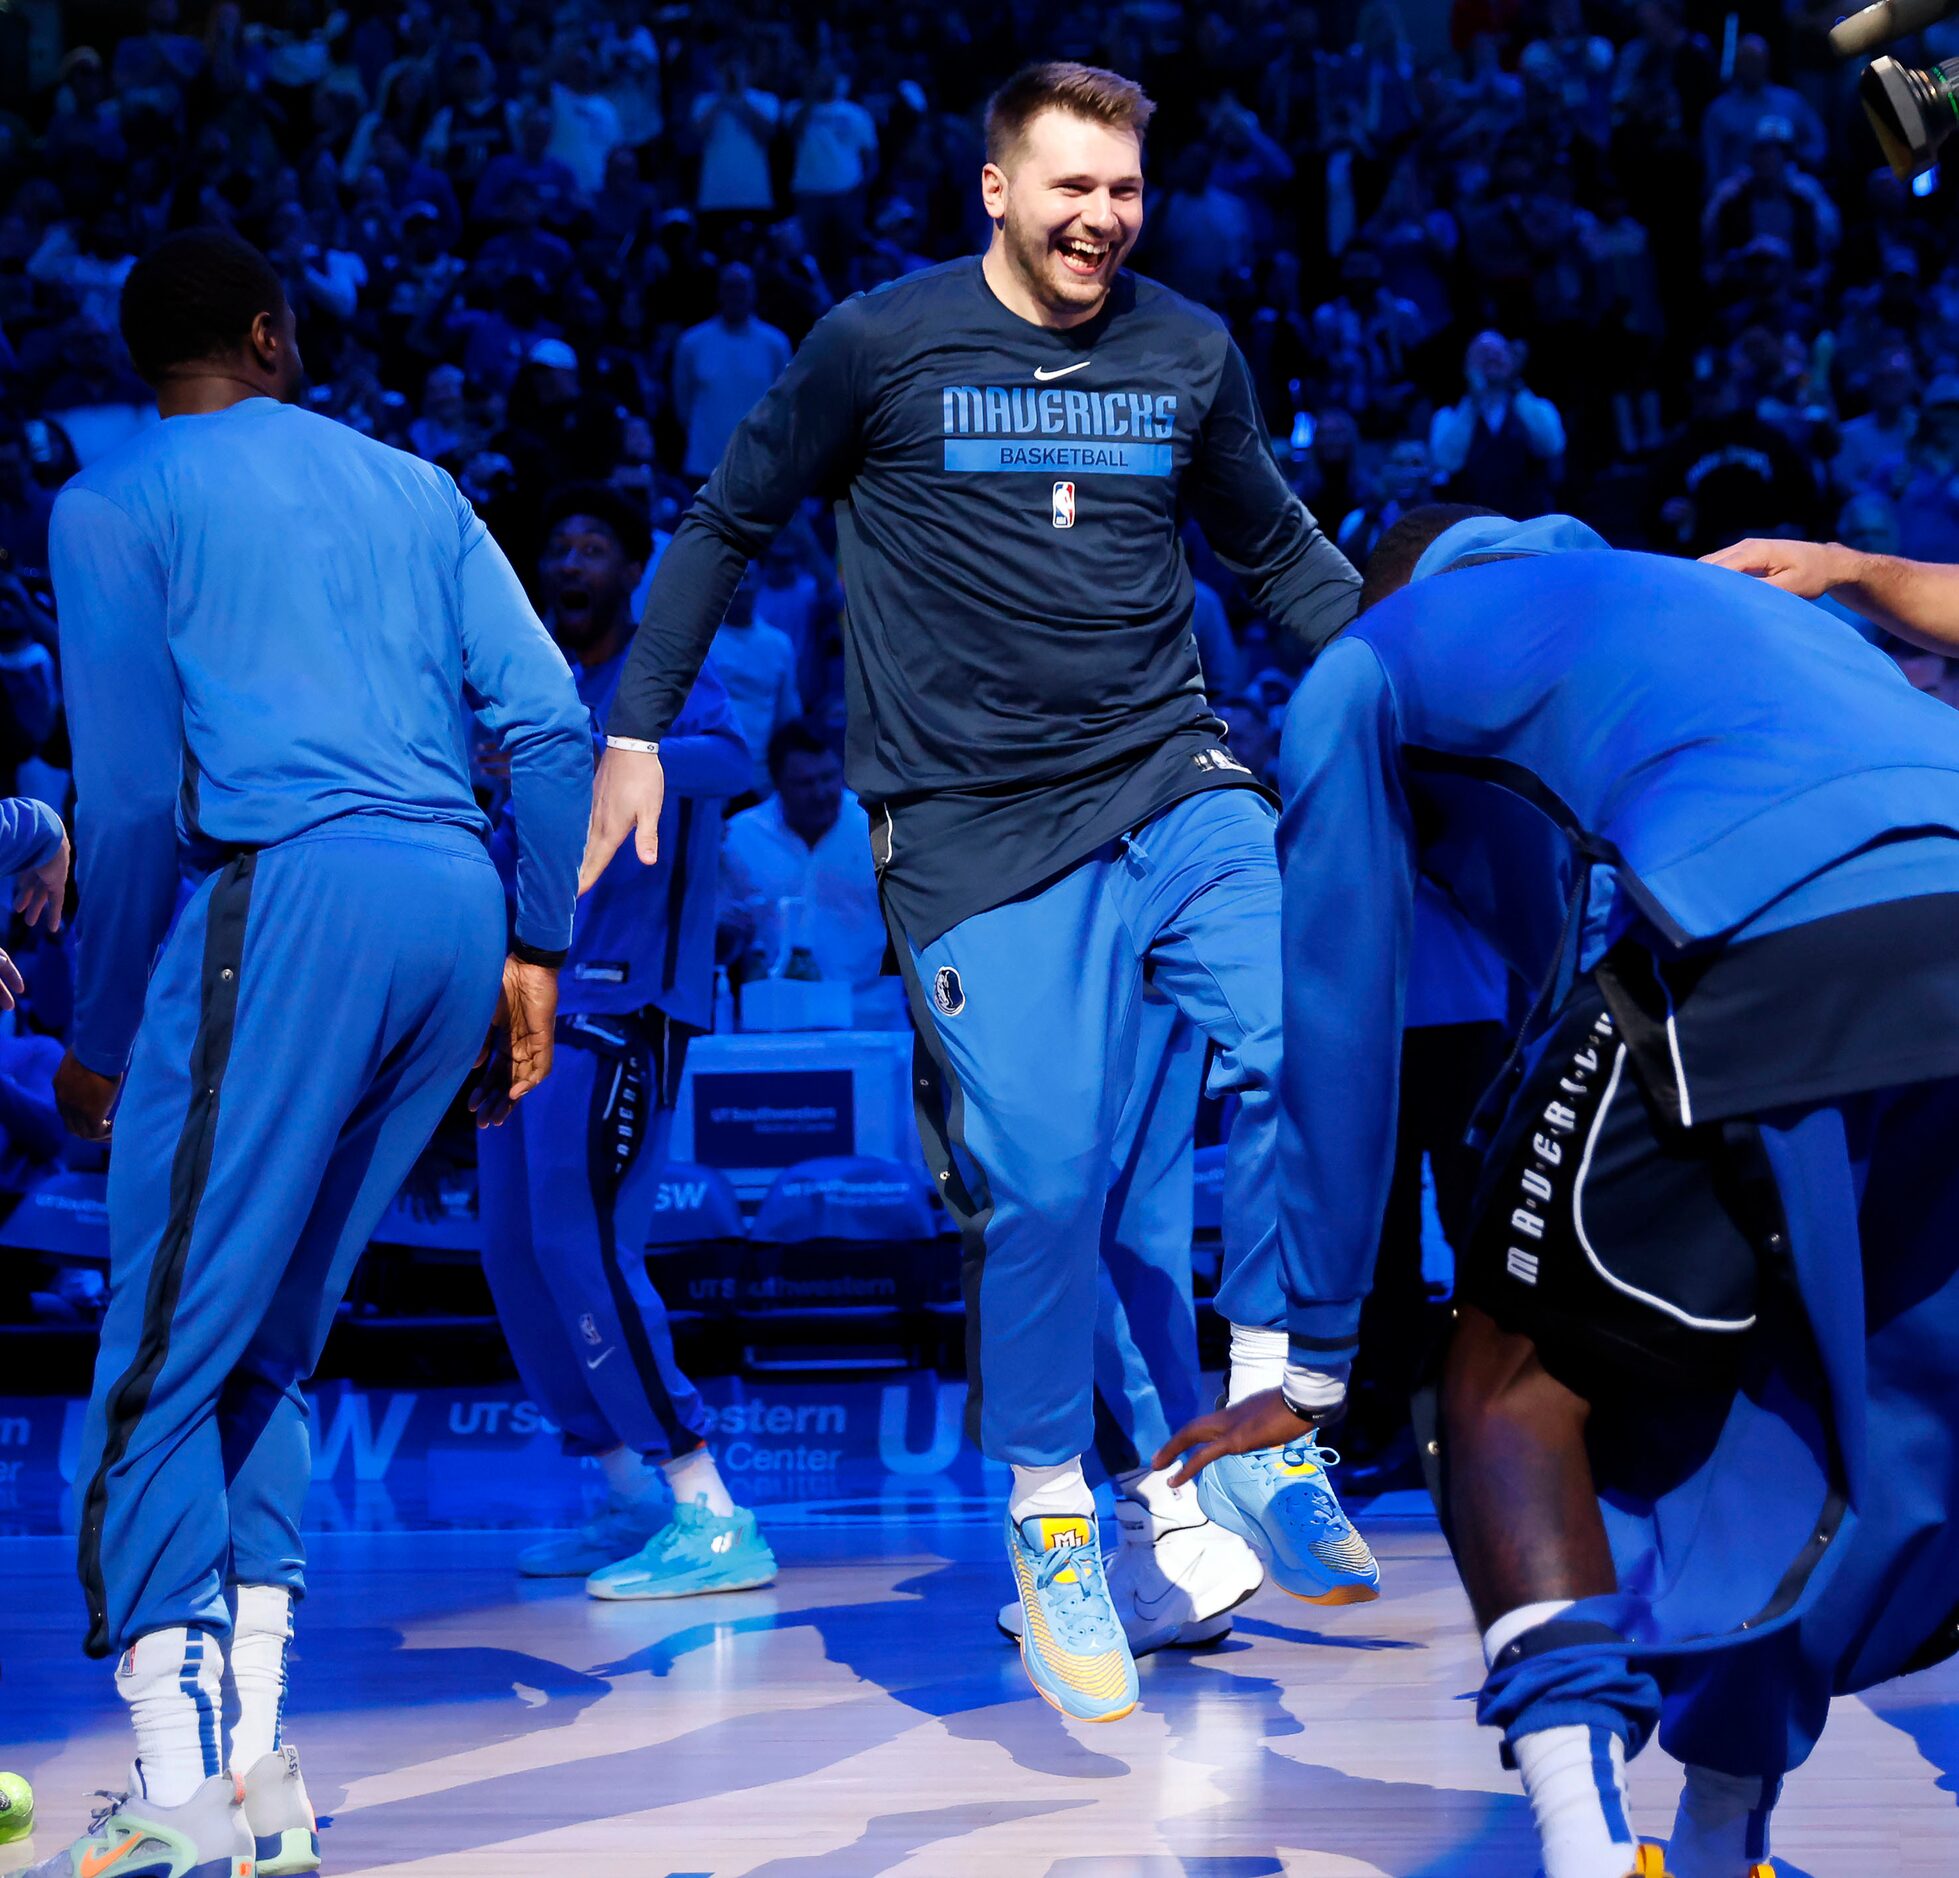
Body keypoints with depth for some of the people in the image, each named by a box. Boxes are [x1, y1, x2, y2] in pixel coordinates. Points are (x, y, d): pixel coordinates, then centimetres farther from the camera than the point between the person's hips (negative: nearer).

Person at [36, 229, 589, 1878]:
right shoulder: (413, 488, 23)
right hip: (460, 905, 6)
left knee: (164, 1365, -4)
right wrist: (535, 950, 16)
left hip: (290, 893, -6)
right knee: (265, 1352, 14)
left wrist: (102, 1039, 6)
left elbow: (134, 795, 0)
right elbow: (550, 723, 13)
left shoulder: (112, 504, 9)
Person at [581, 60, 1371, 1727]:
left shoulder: (1190, 352, 10)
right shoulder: (880, 345, 1)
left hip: (1176, 786, 3)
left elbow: (1279, 551, 24)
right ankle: (1049, 1525, 13)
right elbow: (727, 527, 10)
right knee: (1043, 1185, -8)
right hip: (979, 832, -3)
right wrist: (635, 731, 5)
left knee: (1309, 1045, -21)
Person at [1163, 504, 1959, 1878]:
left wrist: (1312, 1361, 28)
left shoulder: (1371, 665, 25)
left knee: (1516, 1389, 8)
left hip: (1764, 953, -6)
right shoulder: (1735, 599, 41)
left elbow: (1342, 1028, 23)